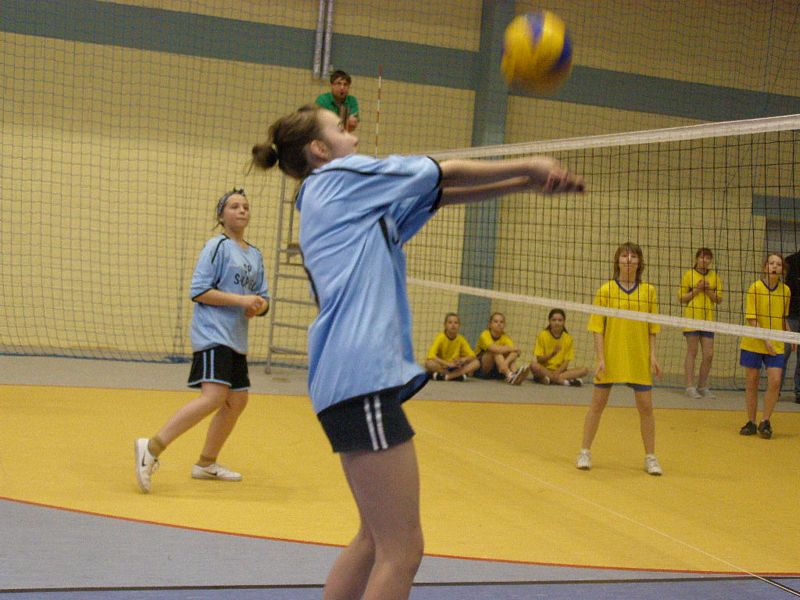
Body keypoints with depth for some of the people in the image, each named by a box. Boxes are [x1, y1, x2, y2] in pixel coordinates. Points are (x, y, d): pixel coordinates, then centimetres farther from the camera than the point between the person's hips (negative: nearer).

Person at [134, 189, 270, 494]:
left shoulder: (255, 255, 17)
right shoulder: (217, 246, -5)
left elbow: (263, 297, 18)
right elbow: (199, 291, -12)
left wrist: (259, 306, -6)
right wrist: (240, 299, -18)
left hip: (235, 338, 9)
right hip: (212, 332, -9)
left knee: (237, 401, 11)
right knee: (215, 396, -22)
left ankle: (206, 463, 25)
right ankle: (152, 448, -21)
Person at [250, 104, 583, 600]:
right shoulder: (340, 175, 2)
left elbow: (437, 195, 21)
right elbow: (445, 175, 7)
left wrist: (526, 183, 16)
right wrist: (529, 166, 19)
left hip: (350, 374, 10)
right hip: (363, 376, -10)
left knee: (376, 540, 16)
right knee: (401, 551, -9)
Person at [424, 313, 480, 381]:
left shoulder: (461, 339, -2)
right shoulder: (440, 337, -12)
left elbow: (472, 356, -3)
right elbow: (431, 356, -25)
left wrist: (463, 360, -26)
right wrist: (448, 363, -35)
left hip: (455, 367, 3)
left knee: (476, 363, -18)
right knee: (429, 363, -36)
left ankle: (447, 376, -27)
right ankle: (458, 375, -22)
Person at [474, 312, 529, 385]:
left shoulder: (505, 338, 0)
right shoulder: (485, 335, -14)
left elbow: (515, 351, -18)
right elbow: (494, 349, -33)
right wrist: (512, 348, -23)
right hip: (480, 370, -4)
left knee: (513, 354, -17)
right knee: (495, 351, -29)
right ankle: (510, 376, -49)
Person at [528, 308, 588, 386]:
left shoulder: (568, 338, 2)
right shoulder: (542, 335, -3)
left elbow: (566, 362, -3)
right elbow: (539, 360, -7)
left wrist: (558, 372, -22)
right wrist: (552, 354, -24)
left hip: (560, 371, 2)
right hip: (544, 370, -2)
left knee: (584, 370, -20)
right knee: (533, 365, -36)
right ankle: (564, 381, -29)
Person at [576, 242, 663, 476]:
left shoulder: (648, 291, 3)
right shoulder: (606, 290, -3)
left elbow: (652, 328, 7)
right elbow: (598, 327, -4)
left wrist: (652, 356, 0)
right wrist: (600, 358, -10)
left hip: (639, 360, 1)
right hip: (610, 358, -1)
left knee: (646, 406, 3)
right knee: (597, 404, 6)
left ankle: (650, 457, 15)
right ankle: (585, 452, 18)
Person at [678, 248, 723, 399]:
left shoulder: (714, 276, 9)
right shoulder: (689, 275, 0)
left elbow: (719, 299, 9)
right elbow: (681, 298, -1)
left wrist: (708, 291, -8)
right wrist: (697, 289, -11)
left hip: (708, 319, 3)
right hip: (691, 318, -3)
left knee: (708, 355, 2)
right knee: (692, 352, -1)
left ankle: (702, 387, 15)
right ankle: (690, 387, 4)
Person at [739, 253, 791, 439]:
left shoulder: (785, 291, 3)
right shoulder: (755, 287, -9)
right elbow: (751, 319, -12)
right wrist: (765, 340, -19)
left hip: (776, 345, 2)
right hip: (753, 344, -2)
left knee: (775, 382, -9)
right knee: (751, 383, 5)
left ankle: (765, 422, 5)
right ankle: (751, 423, 18)